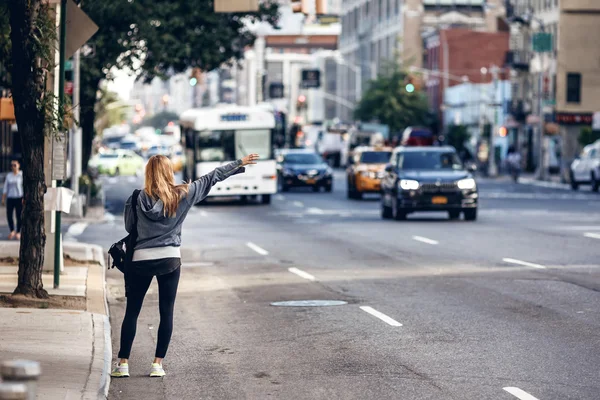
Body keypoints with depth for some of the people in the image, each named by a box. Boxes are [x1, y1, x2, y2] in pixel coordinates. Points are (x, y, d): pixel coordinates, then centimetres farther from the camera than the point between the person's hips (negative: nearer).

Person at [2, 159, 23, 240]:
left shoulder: (22, 174, -2)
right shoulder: (9, 175, 10)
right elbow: (5, 187, 12)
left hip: (19, 197, -4)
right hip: (10, 198, 4)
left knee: (19, 216, -2)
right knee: (9, 215, -1)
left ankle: (18, 232, 9)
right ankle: (12, 231, 17)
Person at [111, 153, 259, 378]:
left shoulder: (140, 199, -4)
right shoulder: (182, 195, -3)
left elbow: (129, 227, 6)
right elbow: (211, 178, 6)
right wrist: (240, 164, 15)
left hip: (140, 260, 0)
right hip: (170, 260, 0)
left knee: (132, 312, 6)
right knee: (166, 312, 9)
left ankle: (123, 363, 4)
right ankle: (158, 364, 7)